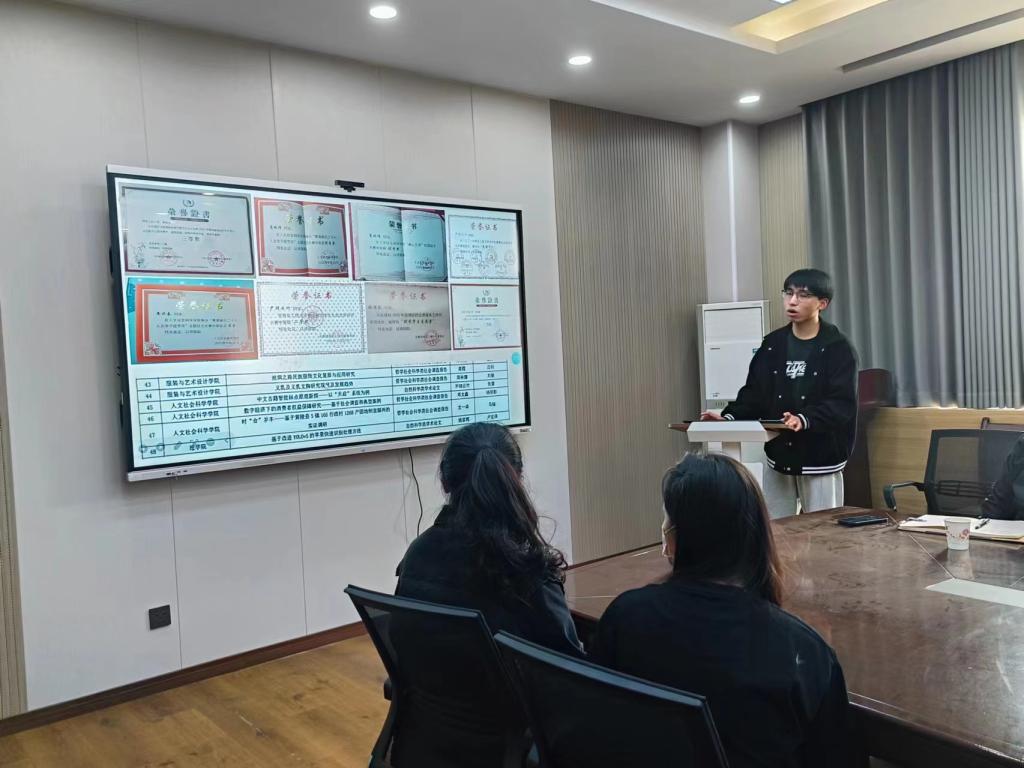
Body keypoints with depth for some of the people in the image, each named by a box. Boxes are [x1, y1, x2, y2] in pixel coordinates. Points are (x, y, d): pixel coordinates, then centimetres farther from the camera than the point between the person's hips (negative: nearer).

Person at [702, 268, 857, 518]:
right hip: (778, 456, 4)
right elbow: (754, 393, 6)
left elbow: (843, 403, -17)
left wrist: (805, 420, -35)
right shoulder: (772, 344, 6)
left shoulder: (838, 348, -7)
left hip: (820, 460, -4)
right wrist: (729, 417, -13)